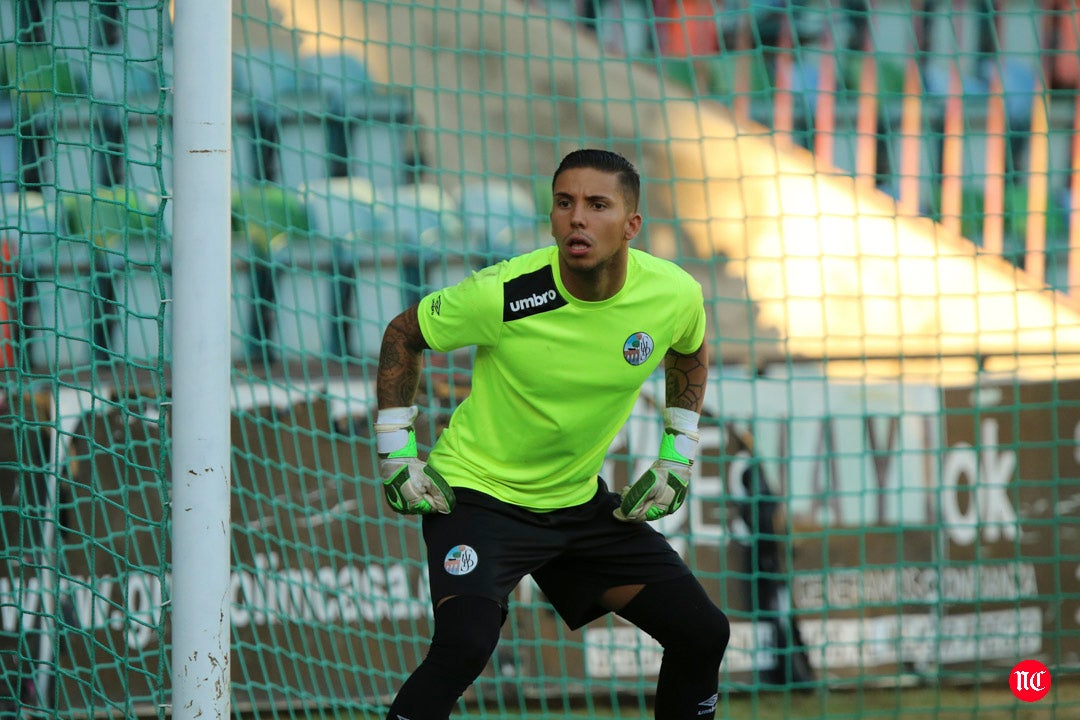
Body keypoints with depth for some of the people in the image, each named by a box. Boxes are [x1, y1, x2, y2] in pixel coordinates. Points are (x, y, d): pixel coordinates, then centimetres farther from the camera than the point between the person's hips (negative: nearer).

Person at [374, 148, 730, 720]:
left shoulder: (674, 296, -12)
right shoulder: (502, 294, -24)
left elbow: (689, 351, 15)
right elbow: (404, 335, -5)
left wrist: (679, 455, 9)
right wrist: (396, 451, -7)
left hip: (580, 501, 5)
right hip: (478, 493, -5)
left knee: (703, 633, 2)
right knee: (464, 645, -30)